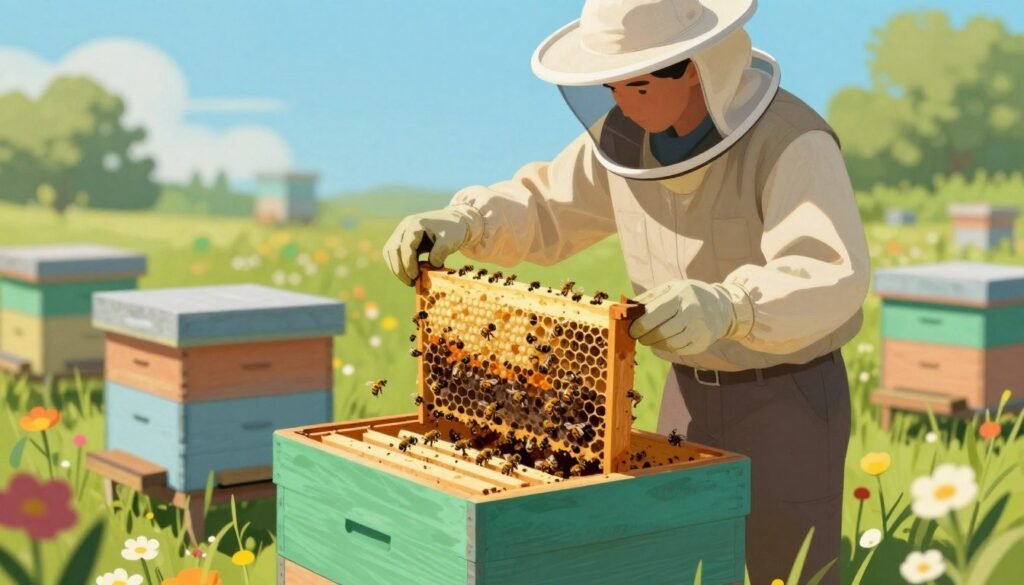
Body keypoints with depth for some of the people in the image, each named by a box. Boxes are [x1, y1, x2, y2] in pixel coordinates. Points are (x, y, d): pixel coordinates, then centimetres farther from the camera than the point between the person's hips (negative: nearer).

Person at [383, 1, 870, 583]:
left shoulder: (791, 142, -26)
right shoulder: (629, 133, -5)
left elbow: (833, 279, -39)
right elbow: (545, 210, 6)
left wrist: (726, 307, -58)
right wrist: (458, 223, -13)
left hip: (791, 398, -6)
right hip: (693, 392, 6)